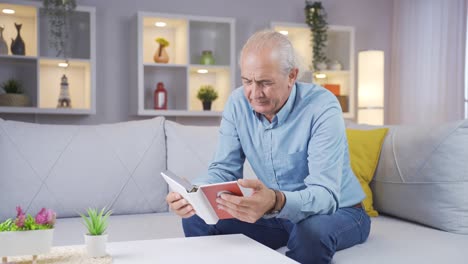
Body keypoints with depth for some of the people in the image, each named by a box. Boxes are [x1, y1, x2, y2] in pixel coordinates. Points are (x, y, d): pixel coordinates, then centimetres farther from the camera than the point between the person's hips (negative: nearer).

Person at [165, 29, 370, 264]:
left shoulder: (322, 107, -26)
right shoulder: (238, 103, -9)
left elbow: (325, 195, -33)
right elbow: (224, 169, -6)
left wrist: (276, 202, -55)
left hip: (337, 212, -4)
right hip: (277, 214, 4)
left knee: (313, 231, -38)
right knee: (196, 219, -11)